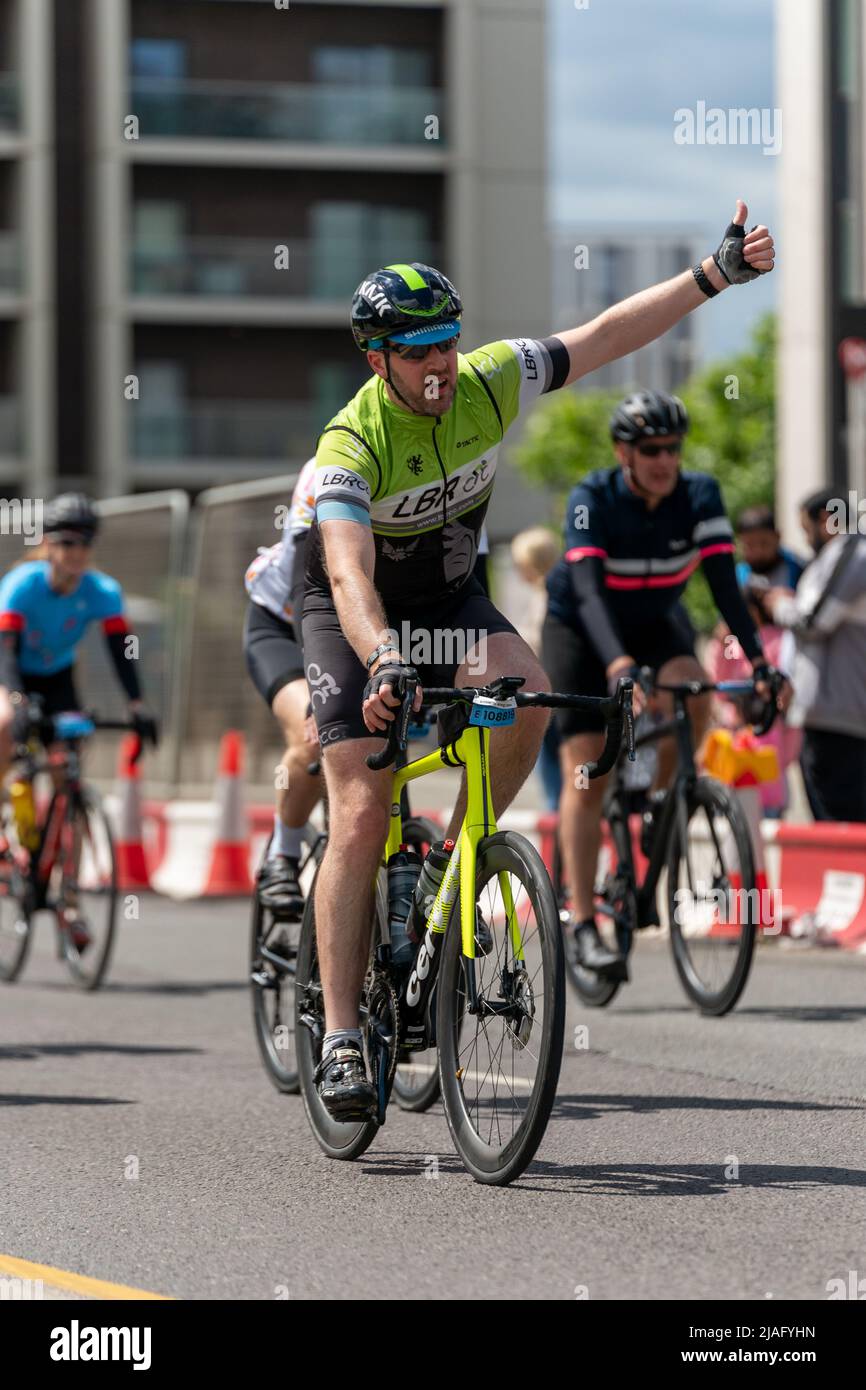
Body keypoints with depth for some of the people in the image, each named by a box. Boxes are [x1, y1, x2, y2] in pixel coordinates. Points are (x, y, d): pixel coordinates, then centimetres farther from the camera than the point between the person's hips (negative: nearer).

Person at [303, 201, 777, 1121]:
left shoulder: (487, 385, -16)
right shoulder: (352, 447, -30)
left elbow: (603, 337, -7)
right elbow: (349, 576, -42)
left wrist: (716, 273, -10)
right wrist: (383, 662, -60)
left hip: (446, 597, 4)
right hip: (354, 618, -4)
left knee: (526, 696, -29)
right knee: (361, 817, -15)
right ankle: (340, 1039, -14)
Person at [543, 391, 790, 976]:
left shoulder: (700, 495, -20)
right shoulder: (593, 499, -28)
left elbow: (725, 582, -25)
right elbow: (589, 589, -39)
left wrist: (759, 660, -38)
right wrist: (618, 665, -55)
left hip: (655, 621, 2)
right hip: (581, 628, -2)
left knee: (692, 690, -31)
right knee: (587, 778, -10)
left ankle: (656, 799, -5)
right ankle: (586, 927, -7)